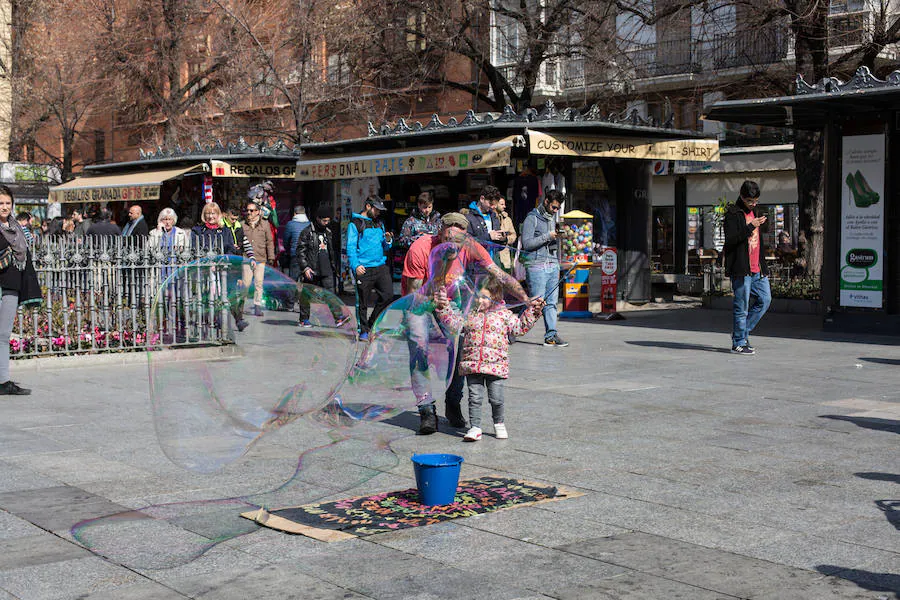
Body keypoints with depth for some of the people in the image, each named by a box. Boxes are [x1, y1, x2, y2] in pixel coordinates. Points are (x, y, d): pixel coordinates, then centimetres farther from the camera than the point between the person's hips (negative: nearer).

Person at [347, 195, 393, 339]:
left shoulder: (379, 223, 17)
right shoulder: (355, 224, -2)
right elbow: (351, 247, -7)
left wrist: (388, 240, -2)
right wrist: (356, 265, -20)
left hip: (381, 266, 5)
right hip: (364, 269, -5)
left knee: (387, 295, -4)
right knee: (362, 302, 1)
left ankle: (372, 323, 14)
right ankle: (363, 330, 14)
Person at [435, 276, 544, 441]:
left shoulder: (504, 314, 5)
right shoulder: (469, 313, 8)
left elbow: (520, 328, 8)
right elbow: (454, 324, 9)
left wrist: (531, 311, 1)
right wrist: (444, 308, 1)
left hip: (495, 365, -1)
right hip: (472, 364, 1)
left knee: (496, 398, 4)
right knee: (475, 397, 0)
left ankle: (499, 424, 27)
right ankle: (475, 428, 7)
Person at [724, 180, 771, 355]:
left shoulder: (755, 211, 18)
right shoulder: (732, 214, -8)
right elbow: (730, 239, -20)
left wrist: (763, 265, 24)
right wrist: (751, 227, -23)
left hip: (757, 268, 8)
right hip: (741, 269, -8)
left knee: (765, 299, 7)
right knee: (742, 306, -4)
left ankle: (742, 332, 19)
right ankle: (739, 343, 4)